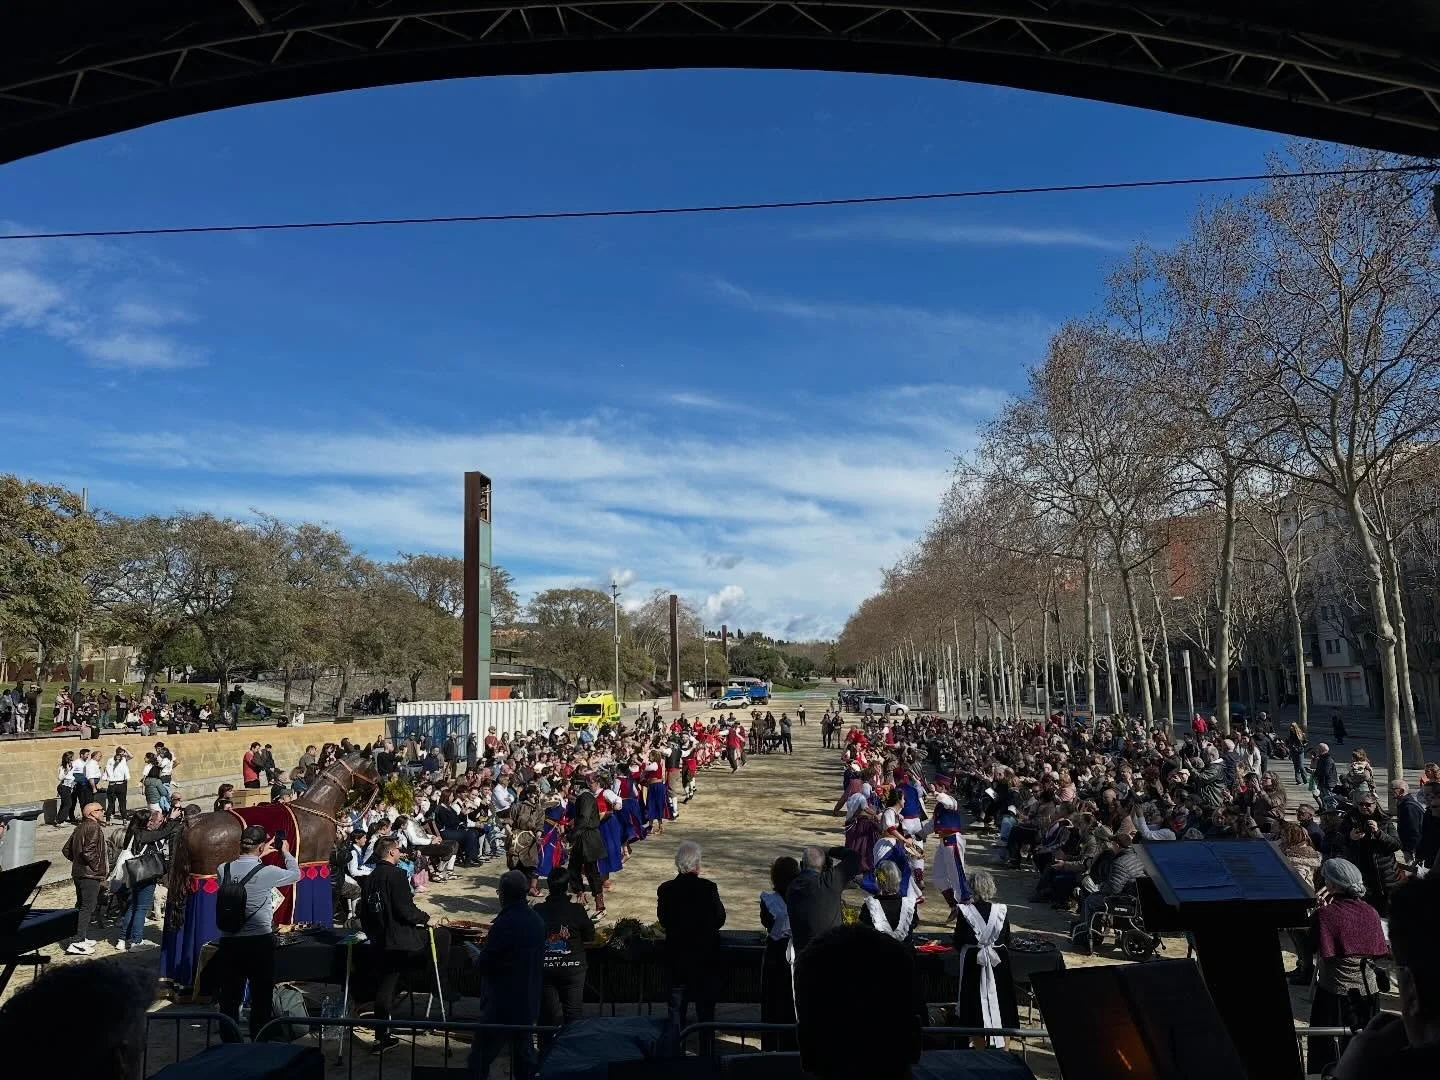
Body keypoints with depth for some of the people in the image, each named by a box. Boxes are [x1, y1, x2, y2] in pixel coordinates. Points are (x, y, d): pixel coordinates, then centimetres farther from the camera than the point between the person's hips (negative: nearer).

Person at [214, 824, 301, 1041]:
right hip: (259, 942, -4)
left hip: (228, 942, 4)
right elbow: (296, 874, 6)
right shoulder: (267, 872, -13)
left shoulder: (223, 869, -2)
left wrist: (258, 857, 28)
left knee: (229, 999, 13)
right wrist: (286, 852, 21)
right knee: (261, 999, 8)